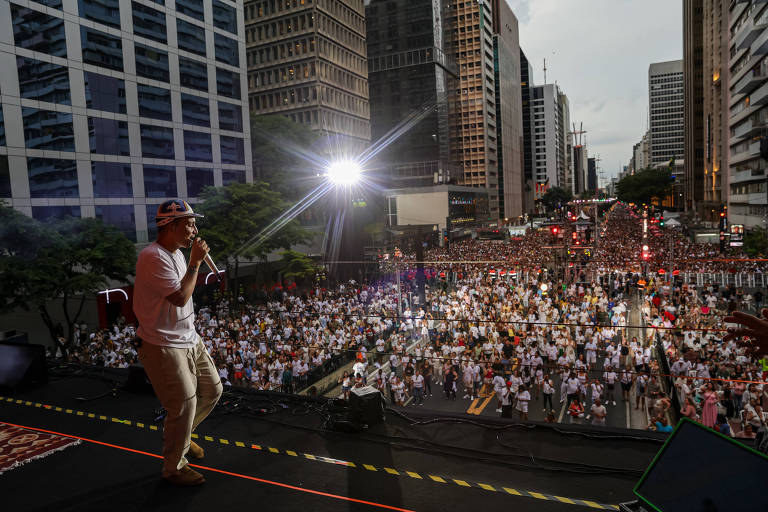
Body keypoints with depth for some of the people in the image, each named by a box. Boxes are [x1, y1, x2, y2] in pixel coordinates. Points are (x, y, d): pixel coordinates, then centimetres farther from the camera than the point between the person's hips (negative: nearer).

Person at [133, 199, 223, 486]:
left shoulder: (176, 253, 10)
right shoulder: (153, 257, -21)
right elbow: (181, 298, -27)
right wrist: (195, 262, -19)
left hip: (189, 340, 9)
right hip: (163, 346, -9)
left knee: (212, 390, 15)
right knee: (184, 406, -1)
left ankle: (179, 435, 38)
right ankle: (174, 468, 21)